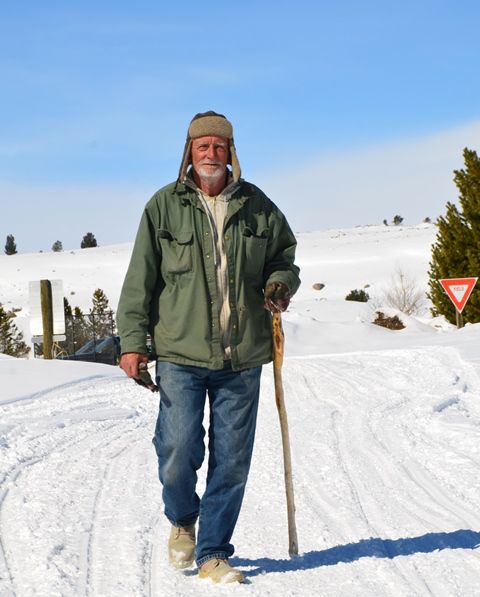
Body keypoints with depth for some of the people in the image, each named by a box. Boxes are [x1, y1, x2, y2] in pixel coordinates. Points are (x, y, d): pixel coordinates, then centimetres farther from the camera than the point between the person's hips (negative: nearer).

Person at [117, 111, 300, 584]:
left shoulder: (257, 206, 8)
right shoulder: (164, 206, 3)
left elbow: (285, 257, 21)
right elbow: (140, 279, 3)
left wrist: (280, 284, -2)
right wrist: (133, 340, -4)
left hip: (242, 358, 2)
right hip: (180, 354, -2)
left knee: (232, 461, 4)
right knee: (178, 453, -6)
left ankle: (213, 553, 19)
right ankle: (182, 520, 26)